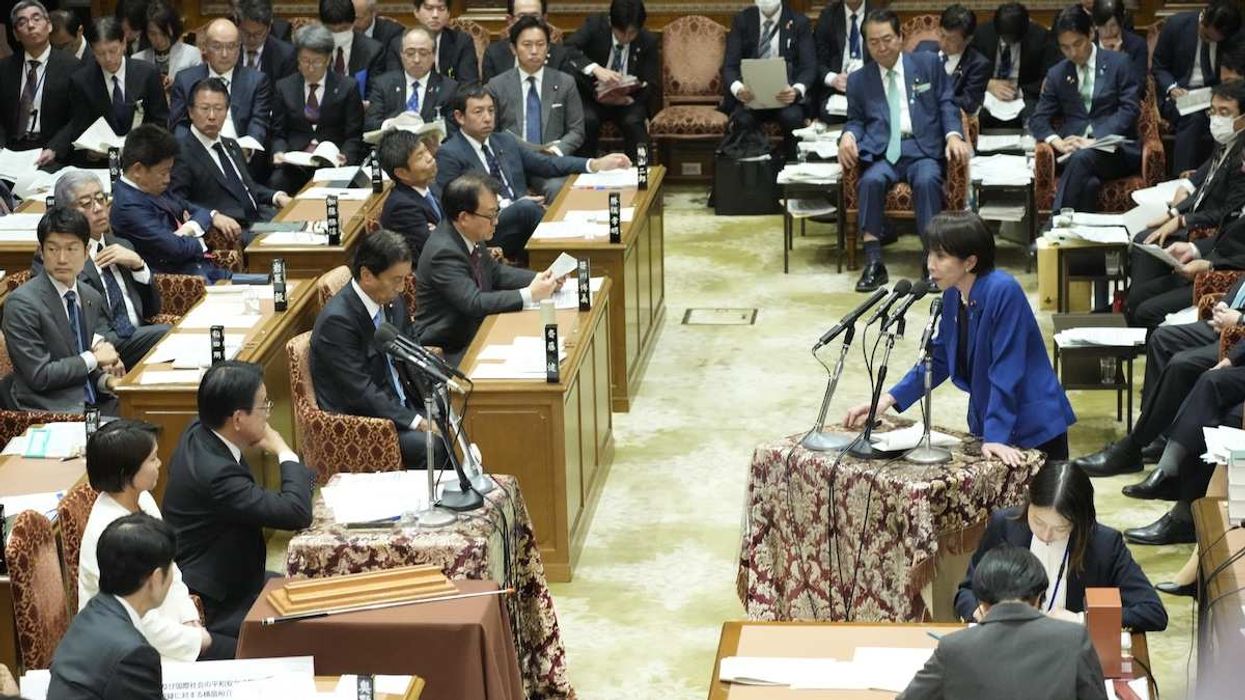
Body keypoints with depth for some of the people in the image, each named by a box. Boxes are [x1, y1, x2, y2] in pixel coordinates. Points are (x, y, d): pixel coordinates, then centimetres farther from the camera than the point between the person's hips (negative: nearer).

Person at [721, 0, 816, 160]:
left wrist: (796, 91, -28)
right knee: (743, 120, -33)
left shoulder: (799, 22, 1)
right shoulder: (742, 20, 4)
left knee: (792, 117, -33)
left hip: (785, 93, 0)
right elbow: (730, 66, -2)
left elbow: (809, 67, -5)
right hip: (750, 94, 0)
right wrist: (738, 89, -26)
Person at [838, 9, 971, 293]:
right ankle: (873, 262, -33)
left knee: (927, 181, -35)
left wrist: (954, 134, -9)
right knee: (871, 180, -33)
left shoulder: (928, 63, 14)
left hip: (922, 147, -1)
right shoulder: (858, 80, 19)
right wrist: (848, 135, -5)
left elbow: (947, 104, 10)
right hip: (882, 152, 1)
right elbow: (856, 119, 20)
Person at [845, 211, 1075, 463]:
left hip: (1036, 431, -7)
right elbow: (939, 359, 11)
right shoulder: (953, 295, 1)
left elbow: (1006, 370, -25)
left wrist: (996, 437, -27)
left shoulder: (1003, 292, -23)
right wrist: (888, 399, 3)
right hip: (987, 423, 7)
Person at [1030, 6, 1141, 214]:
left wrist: (1095, 140, -17)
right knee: (1088, 182, -34)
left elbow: (1130, 109, -3)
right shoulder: (1057, 74, 16)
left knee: (1082, 157, -36)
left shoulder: (1119, 63, 7)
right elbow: (1038, 120, 13)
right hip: (1075, 148, 2)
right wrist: (1058, 142, -10)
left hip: (1116, 149, -2)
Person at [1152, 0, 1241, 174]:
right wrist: (1172, 88, -17)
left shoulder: (1235, 37, -4)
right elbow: (1158, 67, 2)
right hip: (1178, 95, -2)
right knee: (1194, 118, -35)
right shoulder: (1176, 24, -8)